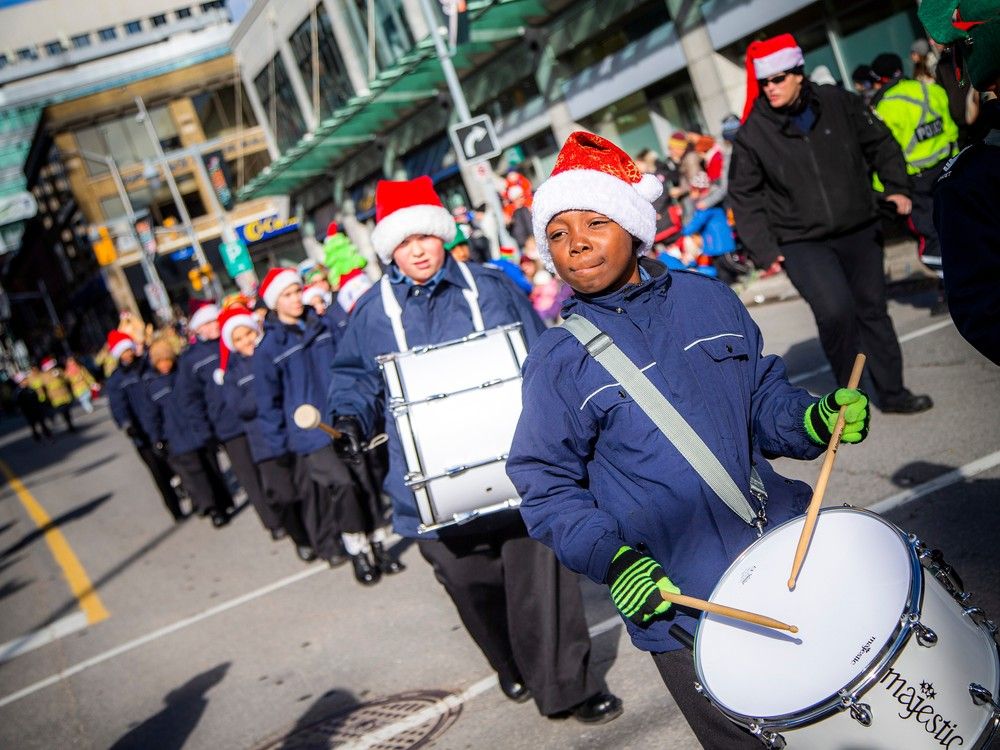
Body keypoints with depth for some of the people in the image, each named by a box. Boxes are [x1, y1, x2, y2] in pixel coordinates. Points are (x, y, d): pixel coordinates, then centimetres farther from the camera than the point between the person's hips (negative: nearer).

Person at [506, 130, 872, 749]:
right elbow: (547, 487, -7)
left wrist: (813, 419, -10)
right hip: (680, 607, -3)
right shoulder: (558, 361, -9)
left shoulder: (709, 301, 1)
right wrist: (612, 558, -20)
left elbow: (764, 400, 11)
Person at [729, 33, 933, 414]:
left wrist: (897, 188, -1)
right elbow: (744, 195, -4)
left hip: (859, 231, 4)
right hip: (801, 243, -3)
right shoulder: (752, 133, -9)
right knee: (835, 311, -21)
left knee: (872, 310, 12)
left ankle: (891, 392, 27)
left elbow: (880, 143, 11)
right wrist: (763, 249, -10)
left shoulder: (838, 103, -2)